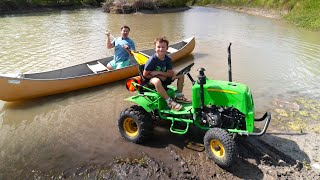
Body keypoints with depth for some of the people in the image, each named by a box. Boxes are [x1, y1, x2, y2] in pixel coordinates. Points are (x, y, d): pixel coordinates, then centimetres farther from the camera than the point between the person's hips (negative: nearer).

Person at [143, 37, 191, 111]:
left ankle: (179, 96, 5)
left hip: (163, 79, 6)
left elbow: (171, 74, -8)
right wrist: (160, 76, -17)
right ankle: (169, 101, -32)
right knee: (157, 81, -43)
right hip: (152, 79, -6)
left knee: (181, 75, 1)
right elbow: (145, 75, -17)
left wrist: (158, 72, -22)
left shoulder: (168, 59, -6)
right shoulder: (152, 60, -20)